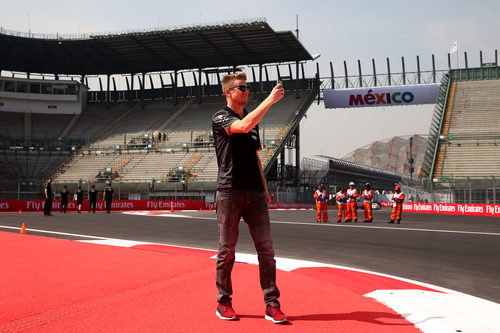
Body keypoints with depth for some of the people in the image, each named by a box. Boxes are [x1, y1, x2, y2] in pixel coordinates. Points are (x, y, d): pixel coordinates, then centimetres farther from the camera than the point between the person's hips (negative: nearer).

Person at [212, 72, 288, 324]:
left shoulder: (253, 120, 19)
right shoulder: (220, 118, -2)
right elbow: (243, 126, -24)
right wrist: (270, 100, -23)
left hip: (255, 193, 6)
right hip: (229, 192, -5)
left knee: (266, 248, 0)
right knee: (227, 251, 2)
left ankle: (272, 305, 3)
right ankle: (224, 303, 15)